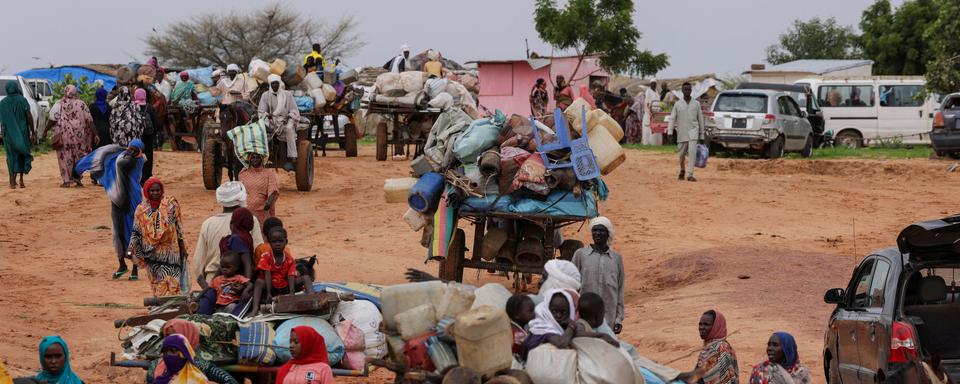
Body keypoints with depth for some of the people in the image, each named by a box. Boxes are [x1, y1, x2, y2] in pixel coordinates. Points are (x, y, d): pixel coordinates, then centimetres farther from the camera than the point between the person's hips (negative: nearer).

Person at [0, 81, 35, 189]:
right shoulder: (22, 100, -6)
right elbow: (29, 117, -10)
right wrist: (32, 133, -5)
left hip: (9, 134, 1)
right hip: (22, 133, -1)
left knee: (11, 156, 7)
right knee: (22, 155, 15)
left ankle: (12, 182, -4)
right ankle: (21, 180, 9)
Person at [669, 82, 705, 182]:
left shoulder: (696, 104, 6)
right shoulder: (677, 104, 4)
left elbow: (700, 119, 10)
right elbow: (672, 118, 1)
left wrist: (701, 134, 9)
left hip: (693, 131, -1)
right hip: (681, 132, 1)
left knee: (692, 151, -16)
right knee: (682, 153, 7)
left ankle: (690, 175, -18)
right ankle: (682, 171, 33)